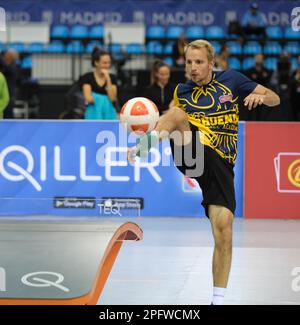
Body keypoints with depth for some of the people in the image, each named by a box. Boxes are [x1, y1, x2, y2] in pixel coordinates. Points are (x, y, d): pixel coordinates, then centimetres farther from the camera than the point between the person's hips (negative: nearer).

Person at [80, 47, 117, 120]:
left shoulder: (112, 78, 7)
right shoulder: (87, 78, -3)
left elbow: (112, 97, -8)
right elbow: (89, 98, -15)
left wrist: (107, 78, -11)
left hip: (109, 116, 4)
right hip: (94, 117, -4)